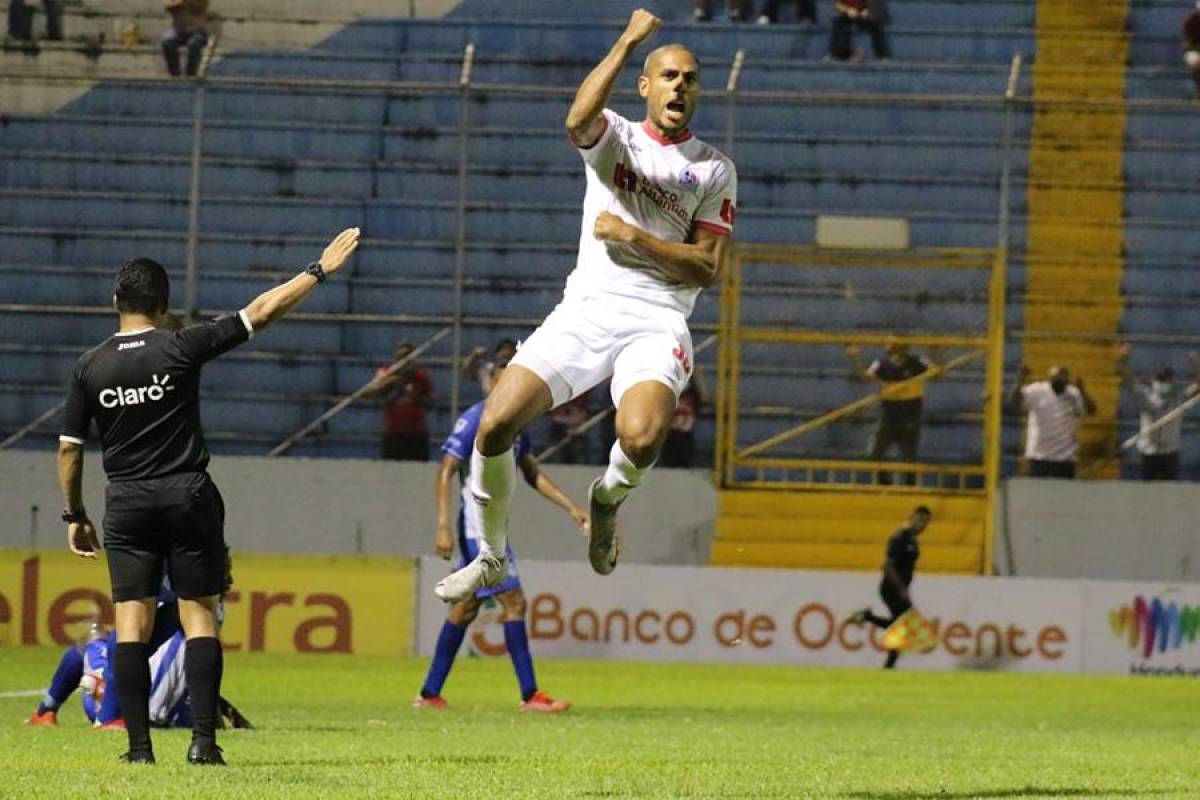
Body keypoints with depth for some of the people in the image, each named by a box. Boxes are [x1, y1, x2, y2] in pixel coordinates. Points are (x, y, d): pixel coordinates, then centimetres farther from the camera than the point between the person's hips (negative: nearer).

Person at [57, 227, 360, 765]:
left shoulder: (90, 367, 0)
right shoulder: (180, 349, -7)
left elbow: (69, 448, 4)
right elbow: (261, 312, -5)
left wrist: (75, 515, 15)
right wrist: (320, 271, 4)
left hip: (126, 503, 1)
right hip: (187, 495, -1)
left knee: (131, 621, 1)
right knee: (198, 616, 3)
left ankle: (139, 745, -4)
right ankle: (203, 739, -6)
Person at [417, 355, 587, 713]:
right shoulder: (474, 420, -12)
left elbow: (533, 474, 22)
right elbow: (445, 473, -15)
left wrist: (571, 508, 17)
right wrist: (443, 527, -22)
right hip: (479, 526, -9)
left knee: (466, 606, 12)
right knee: (514, 602, -11)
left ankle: (430, 693, 17)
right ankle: (530, 694, -10)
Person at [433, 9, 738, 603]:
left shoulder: (715, 170, 11)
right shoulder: (612, 137, 10)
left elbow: (706, 267, 3)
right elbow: (578, 119, -16)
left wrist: (631, 236, -6)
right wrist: (628, 42, -20)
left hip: (656, 322, -1)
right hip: (587, 308, 1)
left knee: (641, 437, -32)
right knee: (496, 423, -18)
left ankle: (607, 500, 6)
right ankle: (490, 558, 5)